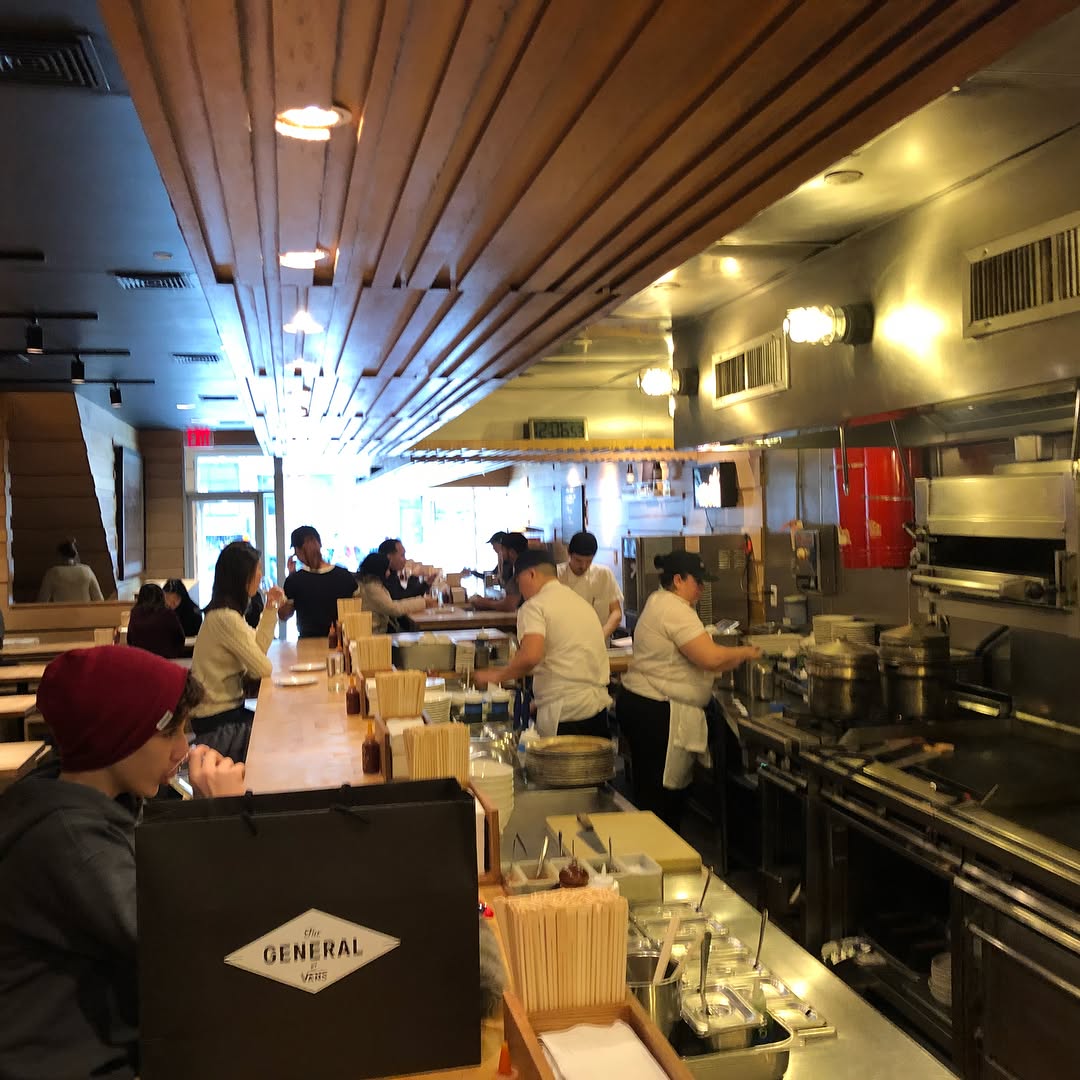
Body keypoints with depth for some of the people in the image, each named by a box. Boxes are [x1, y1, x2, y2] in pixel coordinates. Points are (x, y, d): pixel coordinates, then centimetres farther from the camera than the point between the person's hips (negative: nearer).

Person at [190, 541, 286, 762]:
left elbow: (257, 649, 7)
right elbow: (262, 668, -17)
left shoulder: (225, 613, 9)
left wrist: (270, 608, 8)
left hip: (225, 713, 9)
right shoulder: (226, 618, -21)